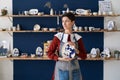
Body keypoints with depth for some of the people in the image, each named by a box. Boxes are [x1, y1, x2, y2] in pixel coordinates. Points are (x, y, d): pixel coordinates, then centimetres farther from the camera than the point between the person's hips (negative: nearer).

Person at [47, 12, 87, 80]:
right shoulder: (58, 37, -2)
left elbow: (84, 56, 5)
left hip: (74, 70, 2)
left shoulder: (78, 38, 2)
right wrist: (60, 58, -15)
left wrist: (76, 50, -13)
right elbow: (50, 53, 0)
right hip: (61, 69, -1)